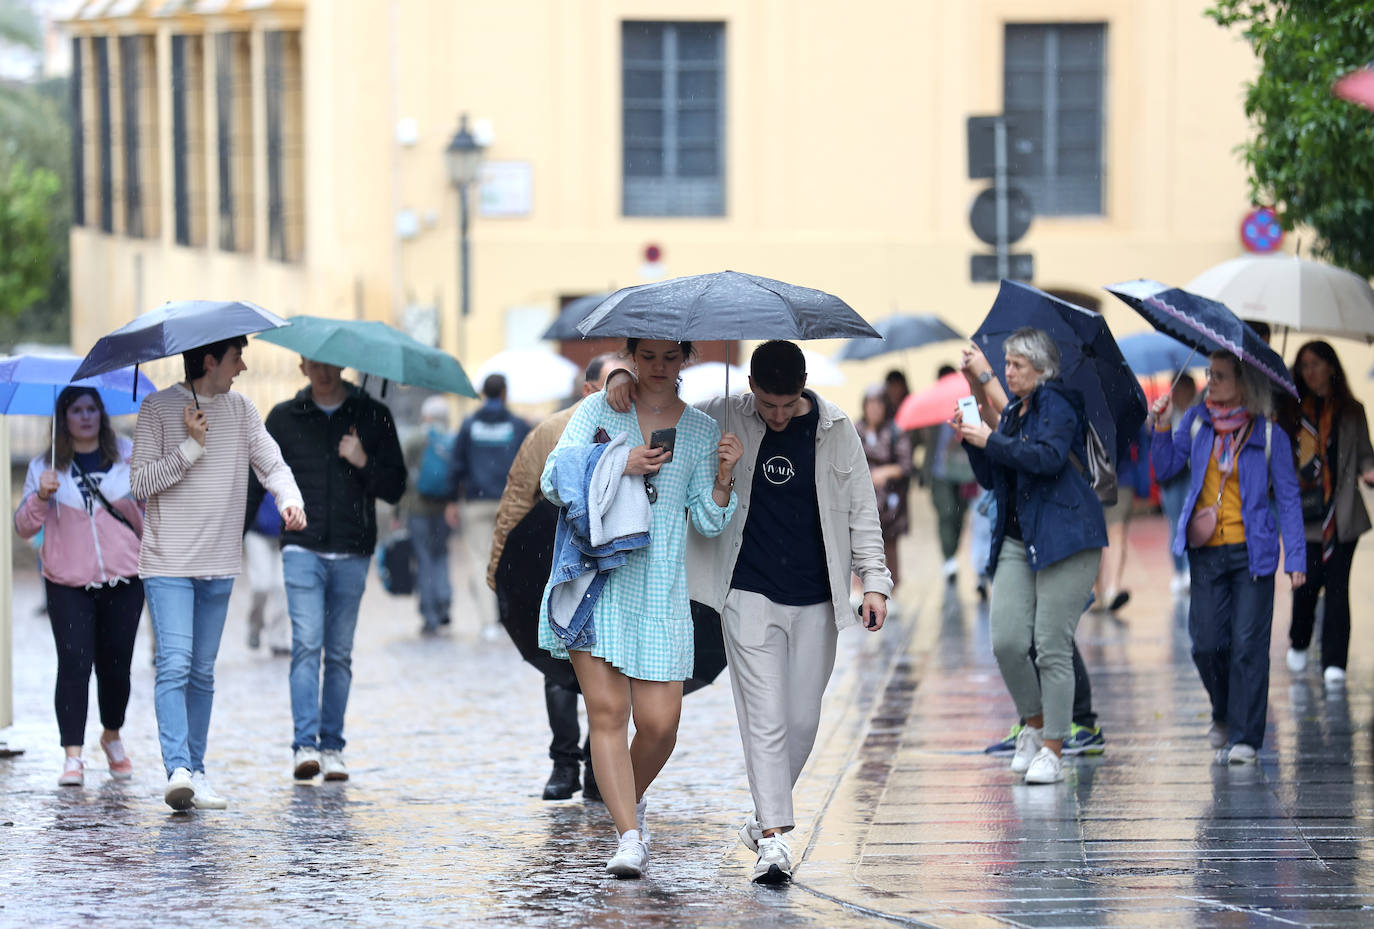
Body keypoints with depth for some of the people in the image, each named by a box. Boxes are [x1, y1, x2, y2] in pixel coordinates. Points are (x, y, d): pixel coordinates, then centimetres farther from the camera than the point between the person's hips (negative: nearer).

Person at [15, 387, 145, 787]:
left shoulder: (127, 457, 7)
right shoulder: (45, 467, 5)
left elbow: (150, 509, 15)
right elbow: (24, 528, 2)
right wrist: (41, 497, -15)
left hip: (123, 580, 1)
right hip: (68, 584, -1)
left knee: (116, 664, 5)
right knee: (74, 664, -11)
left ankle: (112, 736, 31)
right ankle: (73, 756, -10)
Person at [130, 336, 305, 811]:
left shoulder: (241, 410, 10)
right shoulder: (158, 408, -4)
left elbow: (272, 464, 7)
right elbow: (140, 482, -8)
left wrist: (290, 499, -13)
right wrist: (191, 446, -16)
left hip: (218, 565, 5)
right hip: (167, 562, -5)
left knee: (202, 673, 9)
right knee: (174, 664, -16)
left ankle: (195, 773, 15)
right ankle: (178, 770, -25)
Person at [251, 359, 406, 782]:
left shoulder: (373, 417, 8)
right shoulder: (284, 418, 8)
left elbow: (395, 489, 7)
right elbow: (256, 481, 11)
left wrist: (364, 463, -11)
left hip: (352, 555, 1)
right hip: (302, 549, -1)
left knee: (340, 653, 5)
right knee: (307, 644, -13)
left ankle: (332, 747, 11)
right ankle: (304, 745, -18)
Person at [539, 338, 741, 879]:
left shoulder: (702, 430, 13)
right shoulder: (599, 410, 8)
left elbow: (708, 522, 11)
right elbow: (553, 480, 0)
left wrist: (724, 477, -7)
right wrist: (620, 465, -12)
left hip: (660, 589, 2)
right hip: (595, 578, -2)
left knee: (659, 721, -5)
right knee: (606, 709, -10)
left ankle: (630, 799, 25)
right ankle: (629, 836, -9)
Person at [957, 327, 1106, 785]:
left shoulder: (1056, 405, -5)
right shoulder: (1013, 412, 19)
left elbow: (1050, 456, -22)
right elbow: (991, 480, 21)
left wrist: (991, 441, -17)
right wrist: (972, 442, 5)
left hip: (1064, 537, -7)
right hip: (1017, 541, 7)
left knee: (1053, 646, -6)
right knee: (1006, 641, -5)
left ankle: (1052, 751, 0)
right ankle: (1034, 726, 16)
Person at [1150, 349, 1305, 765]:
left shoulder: (1269, 435, -1)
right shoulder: (1197, 421, 7)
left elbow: (1288, 498, 0)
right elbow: (1165, 468, 9)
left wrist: (1296, 558, -6)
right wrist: (1162, 428, -7)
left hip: (1251, 552, -3)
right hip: (1206, 553, 3)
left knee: (1248, 644, -6)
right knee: (1206, 644, 0)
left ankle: (1244, 737, 0)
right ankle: (1224, 714, 28)